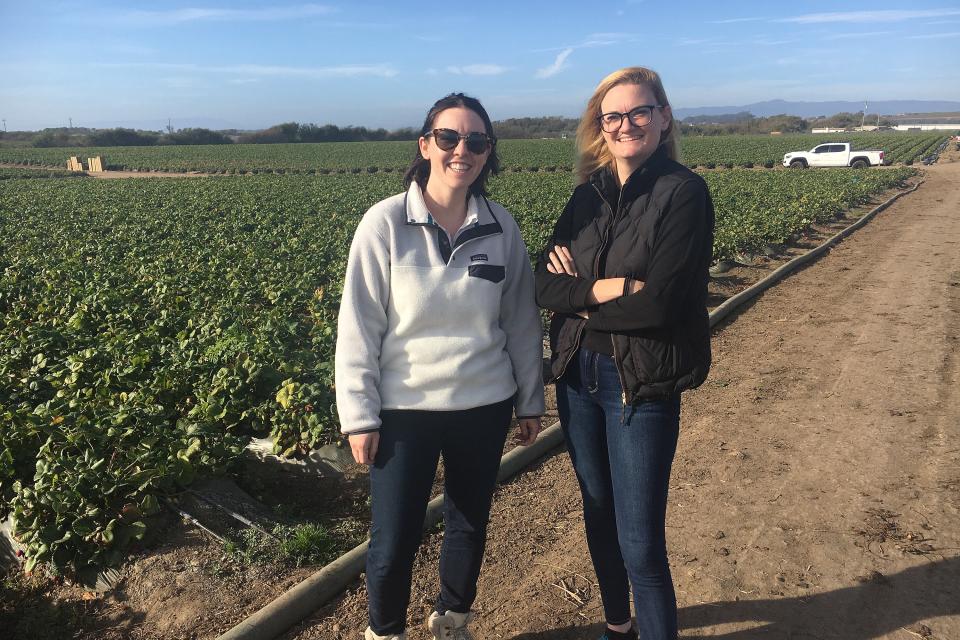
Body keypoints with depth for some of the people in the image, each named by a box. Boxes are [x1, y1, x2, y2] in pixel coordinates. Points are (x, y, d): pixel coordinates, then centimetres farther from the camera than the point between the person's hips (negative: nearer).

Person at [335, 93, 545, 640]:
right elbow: (358, 326, -8)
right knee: (394, 541, 6)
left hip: (484, 408, 3)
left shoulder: (502, 227, -2)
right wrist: (359, 415, -9)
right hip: (405, 410, -2)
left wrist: (531, 399, 10)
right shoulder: (385, 223, -10)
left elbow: (522, 320, 6)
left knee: (471, 528, 18)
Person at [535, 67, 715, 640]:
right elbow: (545, 285, -2)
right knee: (599, 512, 21)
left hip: (643, 383, -6)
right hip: (578, 375, 6)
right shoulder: (589, 195, 6)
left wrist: (580, 298, -9)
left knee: (640, 544, 0)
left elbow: (659, 303, -20)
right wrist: (607, 288, -18)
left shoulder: (683, 192, -11)